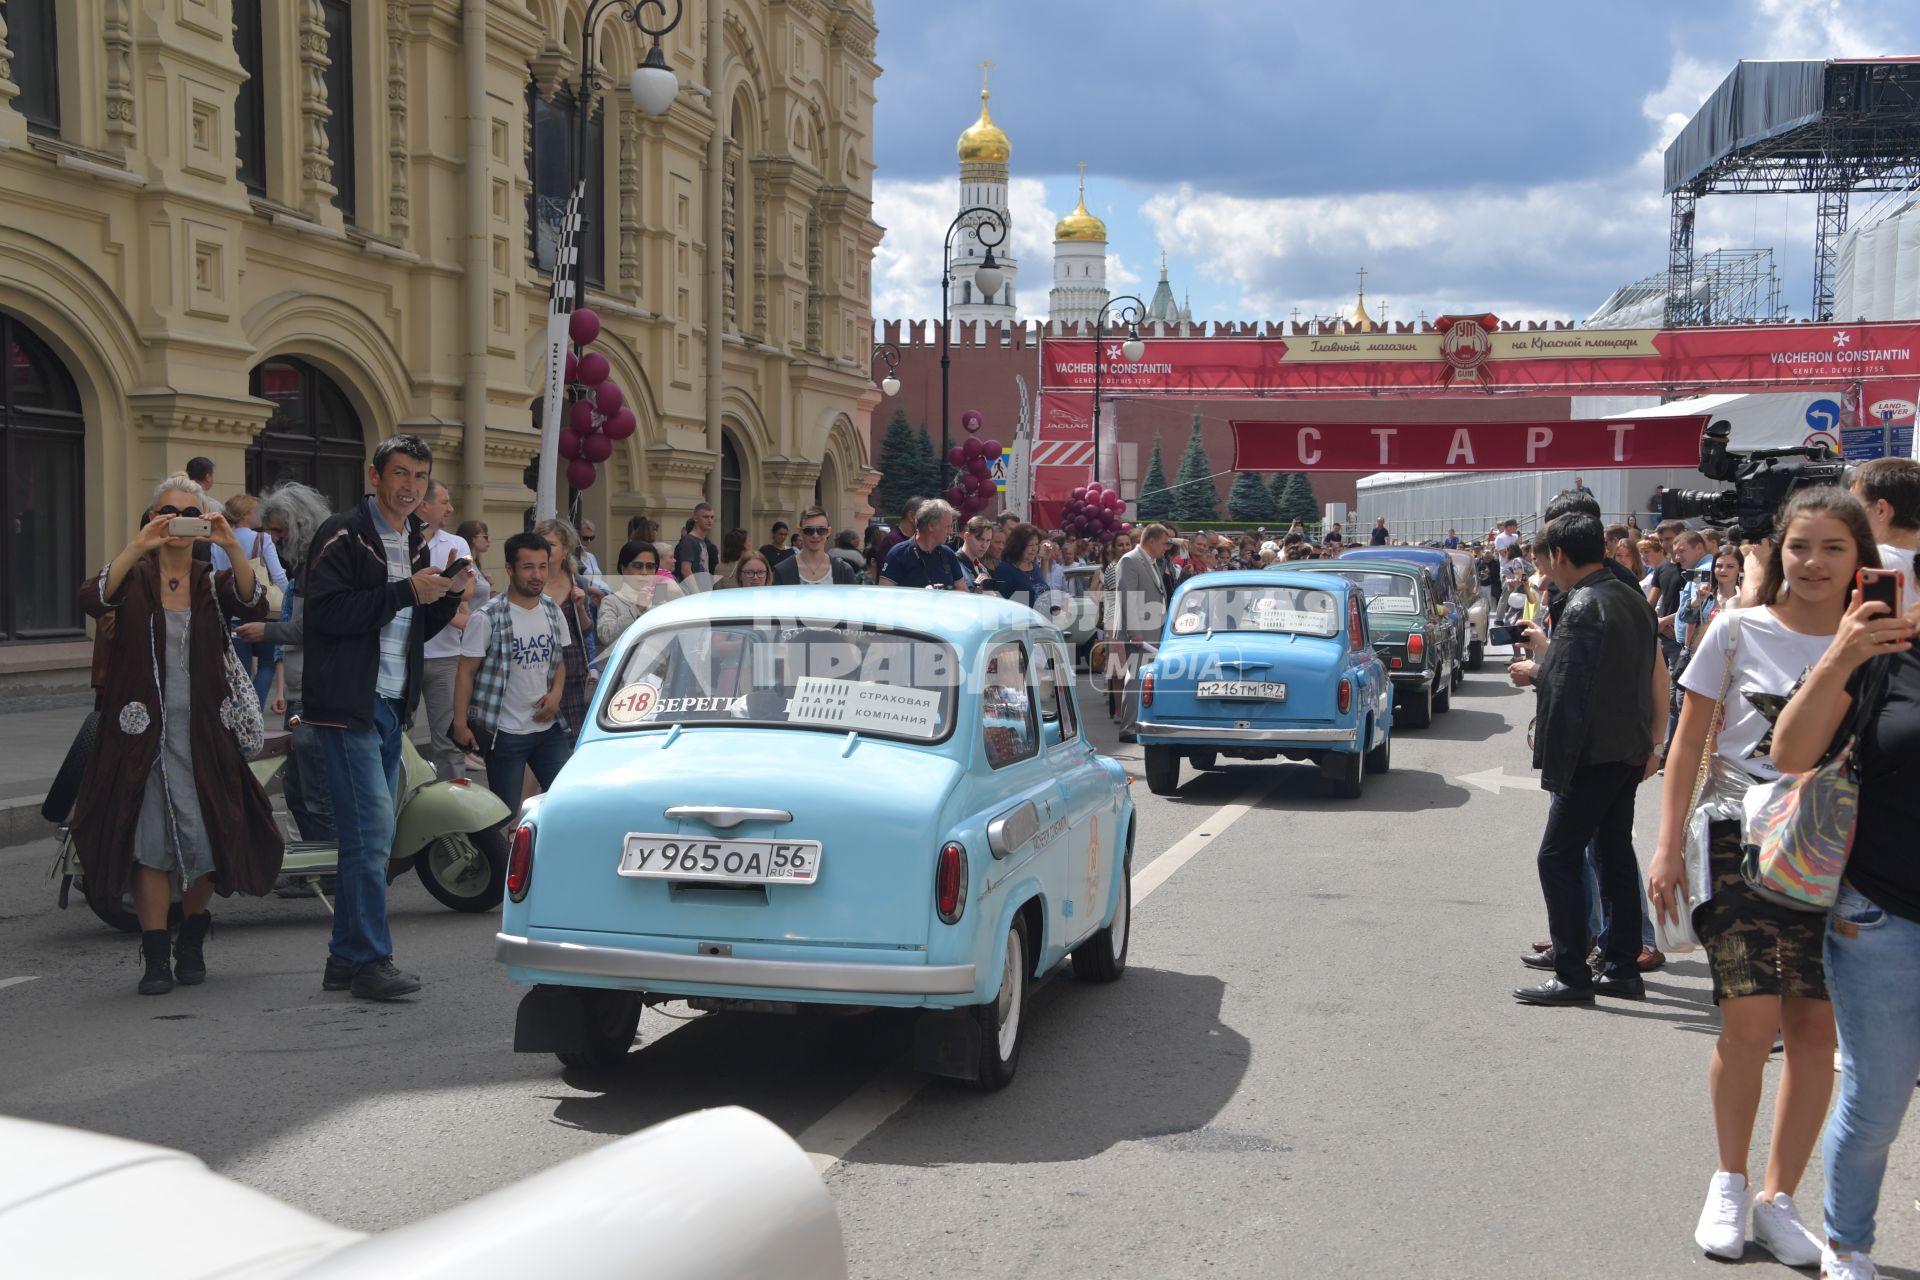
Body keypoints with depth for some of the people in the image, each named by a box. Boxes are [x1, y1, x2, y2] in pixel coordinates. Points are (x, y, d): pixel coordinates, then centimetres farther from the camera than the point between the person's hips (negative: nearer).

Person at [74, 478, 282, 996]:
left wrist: (232, 547, -27)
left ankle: (192, 945, 24)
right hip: (143, 733, -2)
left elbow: (254, 606, -13)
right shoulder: (135, 577, 3)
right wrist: (138, 545, -29)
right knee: (151, 845, -3)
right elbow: (92, 599, -19)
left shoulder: (214, 582, 8)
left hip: (203, 732, 2)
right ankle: (156, 957, 4)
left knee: (206, 840, 3)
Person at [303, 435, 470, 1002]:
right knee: (371, 828, -12)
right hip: (348, 704, -9)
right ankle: (370, 960, -6)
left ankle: (345, 957, 19)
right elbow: (327, 613, -20)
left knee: (370, 835, 11)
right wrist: (407, 591, -21)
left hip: (392, 704, 9)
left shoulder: (417, 542, 17)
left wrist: (449, 596, 3)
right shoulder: (343, 534, -8)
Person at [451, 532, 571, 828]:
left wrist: (556, 693, -4)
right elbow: (466, 673, -9)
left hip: (550, 727, 5)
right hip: (506, 733, -5)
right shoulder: (487, 618, -12)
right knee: (506, 816, 3)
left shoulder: (553, 612, 6)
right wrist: (460, 724, -15)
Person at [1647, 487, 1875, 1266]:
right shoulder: (1738, 631, -1)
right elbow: (1689, 742, 2)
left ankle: (1777, 1200, 17)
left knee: (1817, 1028, 2)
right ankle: (1730, 1183, 15)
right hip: (1741, 841, -2)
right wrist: (1669, 845, -1)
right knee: (1752, 1022, -9)